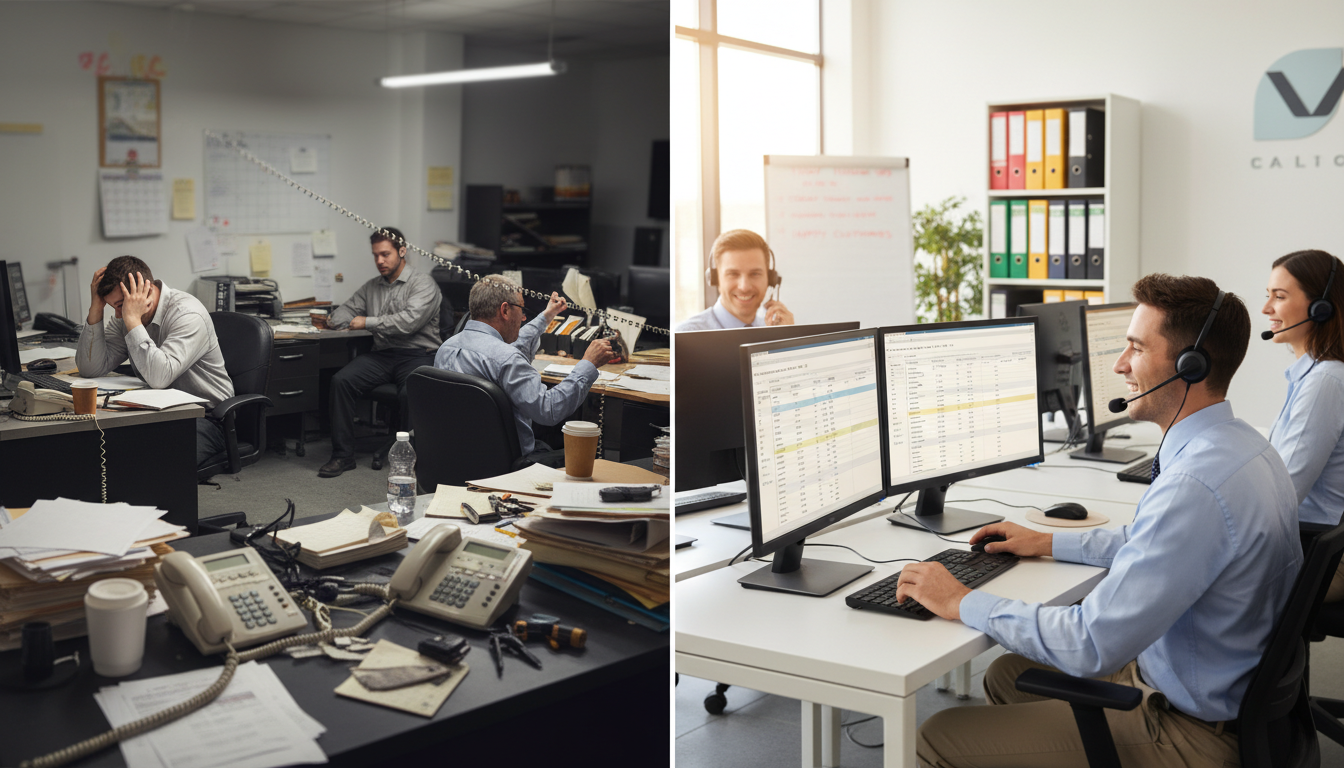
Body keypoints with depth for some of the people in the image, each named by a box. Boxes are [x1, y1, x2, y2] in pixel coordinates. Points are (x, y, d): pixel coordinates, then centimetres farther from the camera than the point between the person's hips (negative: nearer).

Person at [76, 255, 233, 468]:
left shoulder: (188, 314, -19)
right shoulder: (125, 316, 5)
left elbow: (159, 377, -32)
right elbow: (90, 369, 0)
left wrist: (132, 320, -28)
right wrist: (95, 310, -8)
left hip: (205, 418, -7)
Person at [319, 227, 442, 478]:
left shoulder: (423, 284, -3)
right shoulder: (372, 286, 20)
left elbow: (408, 321, -17)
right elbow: (349, 309, 28)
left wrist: (368, 322, -10)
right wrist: (332, 320, 4)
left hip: (417, 355, -6)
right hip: (381, 354, 6)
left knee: (410, 393, -36)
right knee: (341, 380, -19)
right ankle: (342, 455, -14)